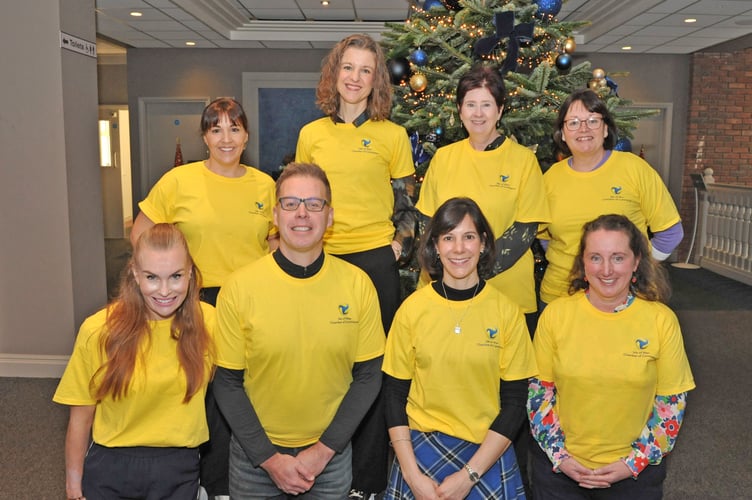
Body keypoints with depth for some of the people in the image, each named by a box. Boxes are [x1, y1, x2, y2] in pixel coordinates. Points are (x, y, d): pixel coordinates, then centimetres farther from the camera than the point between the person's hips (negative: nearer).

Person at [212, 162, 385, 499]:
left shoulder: (358, 285, -10)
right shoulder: (239, 287, -13)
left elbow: (368, 376, -4)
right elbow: (228, 383, -6)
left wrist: (324, 449, -8)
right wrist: (268, 457, -10)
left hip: (331, 456, 1)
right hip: (255, 455, 0)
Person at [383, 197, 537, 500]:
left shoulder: (507, 312, -4)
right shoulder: (413, 308, -3)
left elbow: (514, 401, -2)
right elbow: (395, 394, 1)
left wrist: (469, 475, -9)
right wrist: (412, 474, -8)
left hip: (488, 450, 0)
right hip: (421, 444, 0)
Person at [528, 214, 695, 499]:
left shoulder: (662, 320, -9)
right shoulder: (556, 313, -8)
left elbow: (672, 402, -3)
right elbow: (539, 390, -2)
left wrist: (635, 462, -7)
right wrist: (558, 455, -6)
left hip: (635, 470, 0)